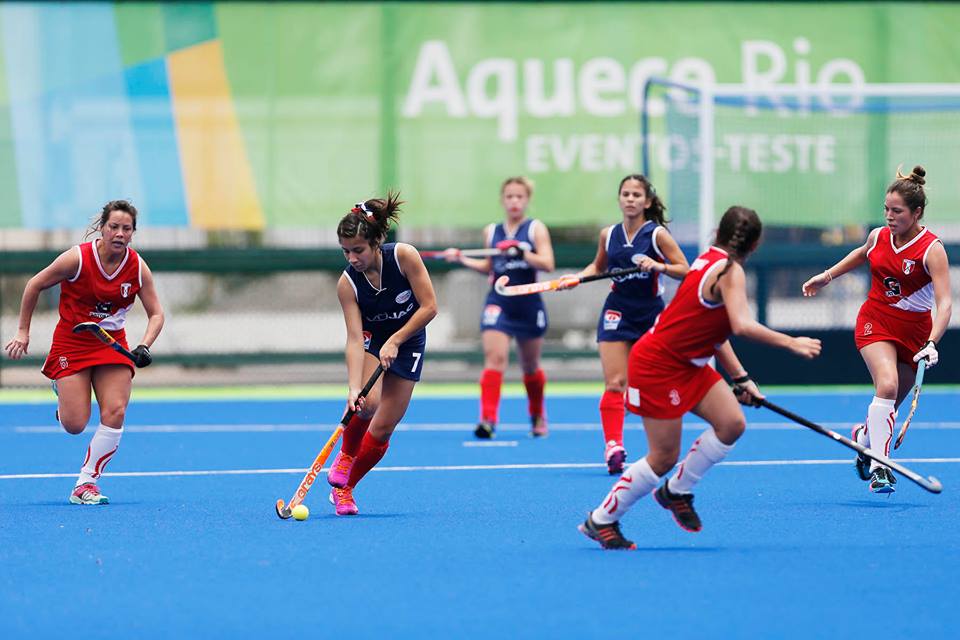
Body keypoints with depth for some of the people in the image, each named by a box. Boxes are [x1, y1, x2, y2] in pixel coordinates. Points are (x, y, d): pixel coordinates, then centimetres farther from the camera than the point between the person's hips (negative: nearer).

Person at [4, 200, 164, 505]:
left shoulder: (138, 268, -9)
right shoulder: (77, 259, -17)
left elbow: (156, 314, -1)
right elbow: (35, 285, -4)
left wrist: (144, 347, -20)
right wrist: (23, 332, -2)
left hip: (113, 344, 3)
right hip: (71, 342, -3)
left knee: (115, 414, -16)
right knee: (74, 425, -9)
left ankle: (86, 483, -3)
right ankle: (62, 391, 28)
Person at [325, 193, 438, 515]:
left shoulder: (404, 256, -25)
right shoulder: (347, 283, -23)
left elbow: (429, 307, -19)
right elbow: (354, 338, -29)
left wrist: (395, 342, -25)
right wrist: (354, 388, -40)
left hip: (408, 341, 1)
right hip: (370, 340, -1)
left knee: (383, 429, -5)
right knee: (368, 402, -31)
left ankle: (344, 489, 13)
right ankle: (345, 455, -1)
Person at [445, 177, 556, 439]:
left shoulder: (536, 228, -1)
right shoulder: (492, 231, 9)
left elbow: (547, 264, -12)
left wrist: (521, 252, -25)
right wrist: (462, 260, 9)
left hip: (529, 306, -1)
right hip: (498, 303, 1)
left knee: (530, 366, 13)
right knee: (494, 357, -18)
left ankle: (538, 417, 36)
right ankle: (488, 419, -25)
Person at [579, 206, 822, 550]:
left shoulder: (712, 259, 9)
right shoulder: (730, 271, -19)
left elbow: (714, 329, 16)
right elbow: (742, 325, -34)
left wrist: (740, 378, 14)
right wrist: (790, 343, -30)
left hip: (688, 364, 9)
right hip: (657, 364, -9)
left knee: (732, 422, -5)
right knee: (663, 457, -5)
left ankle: (677, 492, 11)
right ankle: (601, 520, 10)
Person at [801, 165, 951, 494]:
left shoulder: (931, 249, -18)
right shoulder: (878, 236, -5)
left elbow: (944, 303, -27)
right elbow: (862, 254, 23)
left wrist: (932, 343, -40)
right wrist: (827, 276, 24)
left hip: (915, 329, -1)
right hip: (875, 321, 1)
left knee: (890, 405, 8)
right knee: (887, 384, -25)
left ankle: (864, 435, 44)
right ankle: (879, 468, -27)